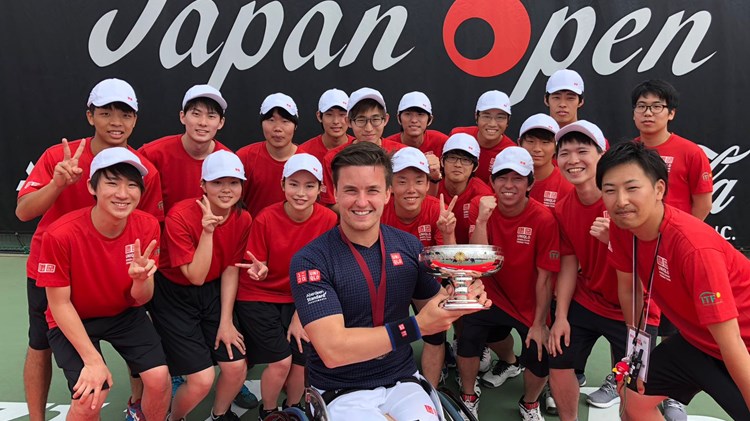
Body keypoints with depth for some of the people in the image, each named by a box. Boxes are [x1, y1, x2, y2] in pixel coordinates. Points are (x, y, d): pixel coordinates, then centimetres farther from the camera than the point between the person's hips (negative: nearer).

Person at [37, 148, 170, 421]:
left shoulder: (147, 227, -19)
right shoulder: (61, 234, -28)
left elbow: (140, 300, -12)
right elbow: (59, 303, -17)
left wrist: (141, 278, -36)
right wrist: (92, 359, -20)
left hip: (125, 314, 3)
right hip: (72, 320, -2)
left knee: (159, 378, -13)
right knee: (90, 397, -20)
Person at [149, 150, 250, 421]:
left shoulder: (243, 219, -9)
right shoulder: (181, 216, -24)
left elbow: (231, 270, -2)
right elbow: (196, 276, -24)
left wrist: (226, 321, -5)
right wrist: (207, 231, -34)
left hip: (213, 293, 5)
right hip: (173, 296, -5)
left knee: (237, 367, -2)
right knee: (202, 379, -11)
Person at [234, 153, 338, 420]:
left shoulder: (328, 220, -14)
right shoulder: (266, 219, -19)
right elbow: (255, 269, -8)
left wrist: (299, 316, -7)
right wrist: (258, 270, -32)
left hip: (300, 300, 2)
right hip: (259, 297, -2)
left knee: (302, 360, -7)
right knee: (281, 361, -11)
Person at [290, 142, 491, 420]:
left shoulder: (409, 246, -3)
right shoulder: (310, 260, -15)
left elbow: (434, 311, 10)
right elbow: (332, 350, -22)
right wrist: (415, 326, -26)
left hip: (401, 382, 4)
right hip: (342, 391, -4)